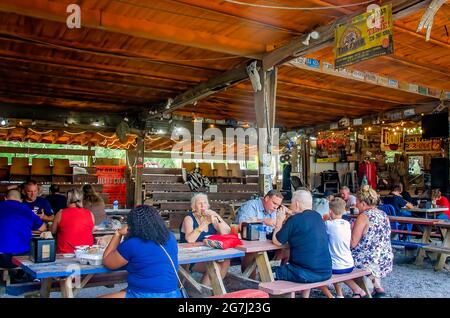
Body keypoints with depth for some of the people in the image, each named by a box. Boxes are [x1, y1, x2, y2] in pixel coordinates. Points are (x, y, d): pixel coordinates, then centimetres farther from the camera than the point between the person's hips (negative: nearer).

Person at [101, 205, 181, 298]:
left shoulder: (131, 244, -16)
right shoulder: (170, 237, 1)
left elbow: (106, 262, 1)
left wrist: (118, 234, 7)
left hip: (143, 295, -7)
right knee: (122, 292, 29)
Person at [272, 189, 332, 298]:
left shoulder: (294, 220, -13)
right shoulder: (318, 216, 8)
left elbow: (277, 241, -4)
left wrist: (279, 221, 7)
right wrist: (286, 222, 21)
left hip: (307, 273, -7)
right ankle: (305, 295, 35)